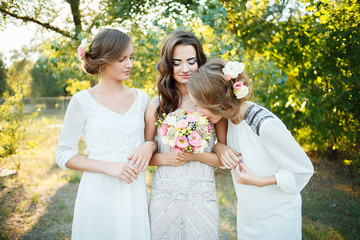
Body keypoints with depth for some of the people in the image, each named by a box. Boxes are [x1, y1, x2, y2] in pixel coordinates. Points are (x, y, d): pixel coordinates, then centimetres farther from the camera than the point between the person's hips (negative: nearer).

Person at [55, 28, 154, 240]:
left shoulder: (141, 98, 5)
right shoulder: (83, 101, -6)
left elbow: (154, 137, 15)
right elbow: (64, 155, -4)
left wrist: (149, 146, -9)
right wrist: (108, 167, -16)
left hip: (135, 194, 4)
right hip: (98, 193, -3)